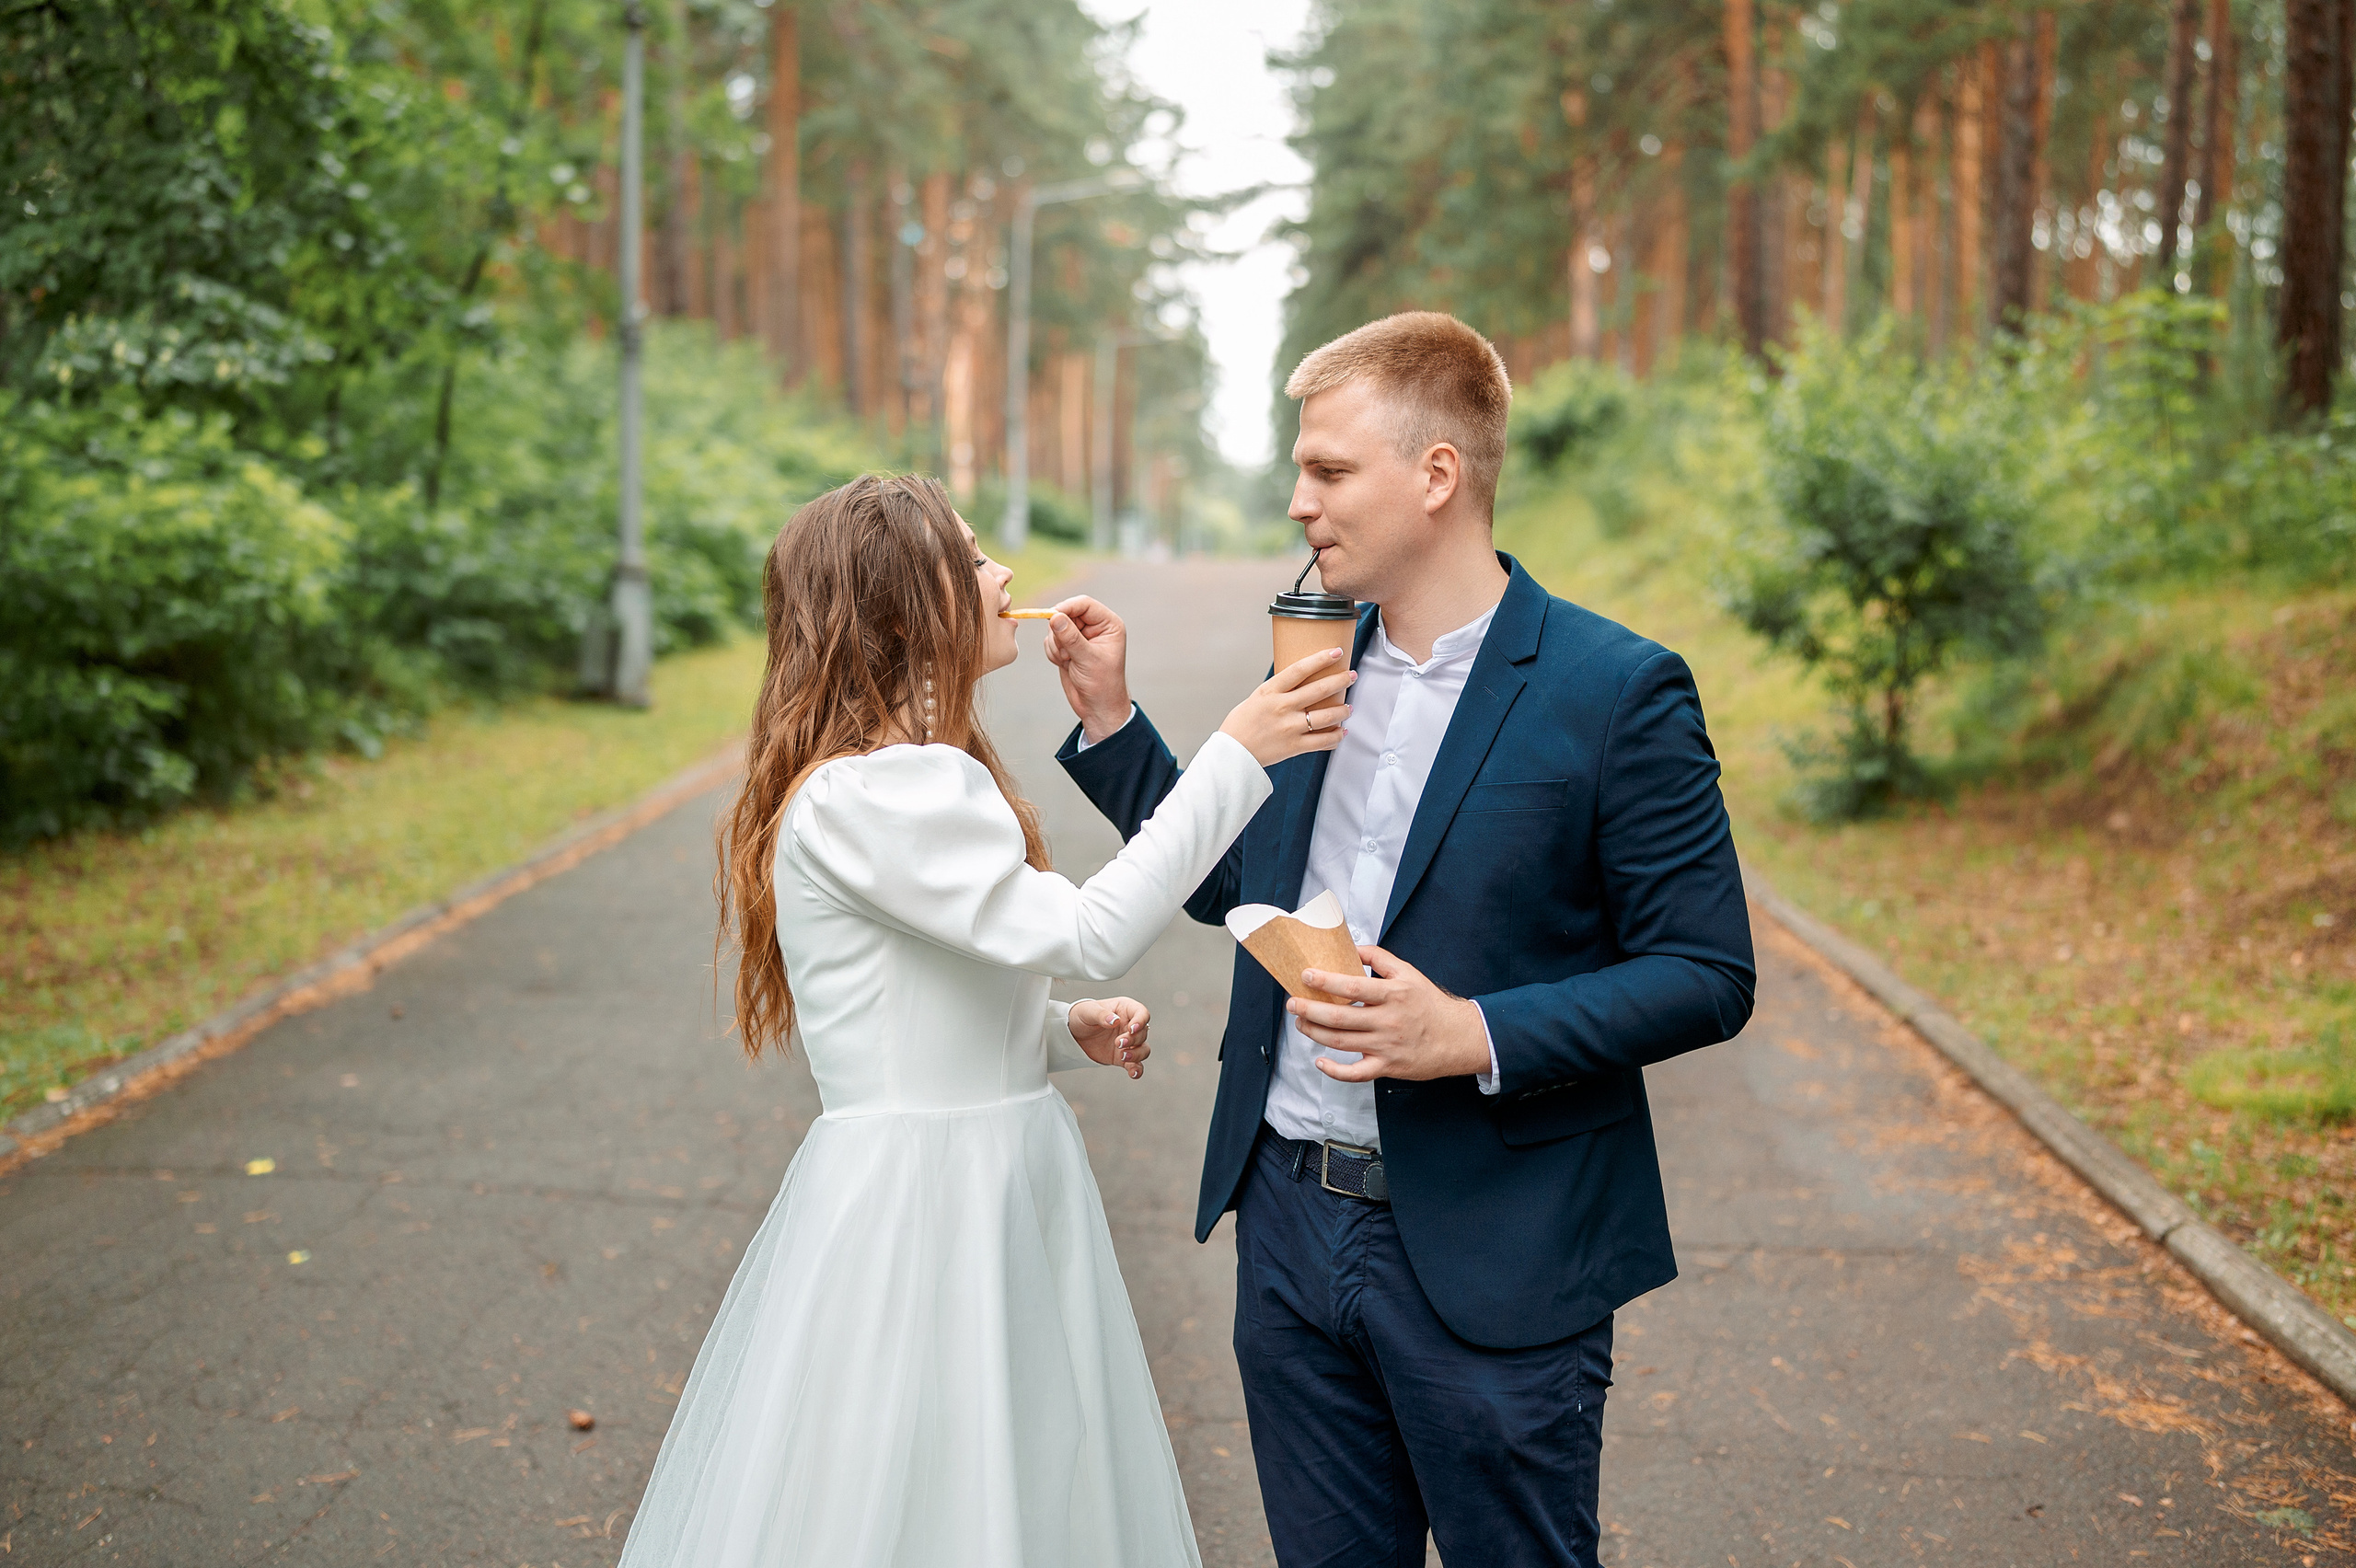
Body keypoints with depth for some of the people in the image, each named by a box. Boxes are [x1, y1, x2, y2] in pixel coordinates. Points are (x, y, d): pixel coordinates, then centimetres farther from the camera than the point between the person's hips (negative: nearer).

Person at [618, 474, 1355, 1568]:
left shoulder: (914, 775, 14)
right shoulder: (863, 795, -20)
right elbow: (1086, 935, -26)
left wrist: (1066, 1032, 4)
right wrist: (1237, 756, -21)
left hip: (997, 1185, 10)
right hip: (916, 1201, -10)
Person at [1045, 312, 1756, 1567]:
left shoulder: (1617, 691, -13)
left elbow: (1709, 976, -12)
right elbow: (1241, 884, 17)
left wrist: (1476, 1035, -23)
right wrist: (1111, 718, 8)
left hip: (1490, 1258, -6)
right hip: (1292, 1226, 6)